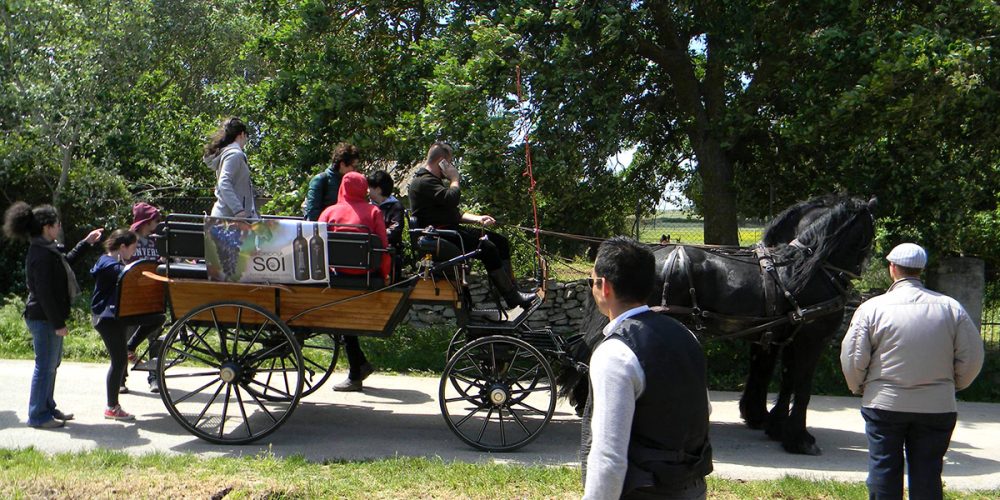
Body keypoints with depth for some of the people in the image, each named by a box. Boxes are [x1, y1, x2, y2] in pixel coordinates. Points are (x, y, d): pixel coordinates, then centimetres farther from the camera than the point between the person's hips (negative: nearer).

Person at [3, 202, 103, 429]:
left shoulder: (48, 249, 10)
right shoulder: (41, 255, -21)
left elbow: (65, 263, 31)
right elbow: (44, 293, -23)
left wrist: (86, 243, 31)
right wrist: (58, 324, -21)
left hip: (49, 318, 11)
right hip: (43, 319, -11)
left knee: (51, 364, 18)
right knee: (45, 367, -2)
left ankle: (48, 408, 29)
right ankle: (38, 416, 8)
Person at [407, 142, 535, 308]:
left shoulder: (434, 180, 24)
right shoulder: (423, 181, -11)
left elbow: (454, 212, 24)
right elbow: (451, 199, -25)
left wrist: (477, 219, 9)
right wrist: (455, 179, -6)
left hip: (451, 228, 11)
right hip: (437, 236, -11)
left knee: (500, 241, 2)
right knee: (488, 248, -24)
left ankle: (512, 290, -3)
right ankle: (513, 298, -18)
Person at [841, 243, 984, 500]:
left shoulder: (872, 307, -9)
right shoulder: (951, 307, -2)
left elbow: (853, 358, -8)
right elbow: (971, 357, 1)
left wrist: (859, 388, 11)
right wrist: (953, 385, 19)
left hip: (884, 404, -2)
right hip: (937, 408, 2)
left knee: (884, 470, 9)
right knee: (927, 474, 11)